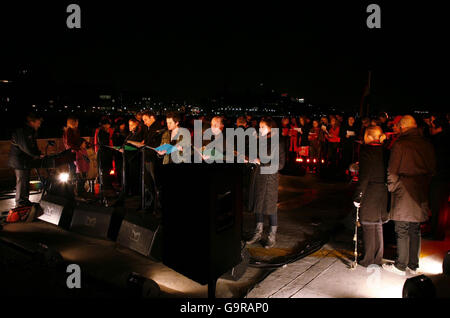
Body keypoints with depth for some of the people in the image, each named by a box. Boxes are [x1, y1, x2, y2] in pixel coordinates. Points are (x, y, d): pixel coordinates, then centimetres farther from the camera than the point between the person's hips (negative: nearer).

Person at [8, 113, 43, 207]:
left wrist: (39, 154, 1)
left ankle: (25, 200, 25)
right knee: (21, 181, -4)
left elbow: (34, 146, 16)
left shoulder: (31, 132, 12)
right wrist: (38, 156, -17)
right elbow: (26, 148, -25)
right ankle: (20, 203, 5)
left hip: (26, 160, 10)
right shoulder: (21, 131, -20)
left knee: (26, 181, 15)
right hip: (19, 161, -10)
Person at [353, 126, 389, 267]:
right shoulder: (385, 151, 5)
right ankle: (378, 259, 25)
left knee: (368, 226, 4)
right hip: (383, 193, 6)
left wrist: (357, 196, -12)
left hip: (370, 194, -6)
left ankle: (368, 260, 13)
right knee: (378, 226, 16)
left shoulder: (366, 151, -12)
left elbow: (364, 176, -16)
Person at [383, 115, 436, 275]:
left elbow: (392, 171, -10)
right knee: (415, 231, 14)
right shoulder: (427, 145, 4)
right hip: (421, 195, 6)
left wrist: (392, 187, 4)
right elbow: (432, 169, 12)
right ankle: (413, 265, 23)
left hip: (404, 193, -5)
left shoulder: (400, 145, -12)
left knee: (402, 232, 2)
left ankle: (401, 266, 10)